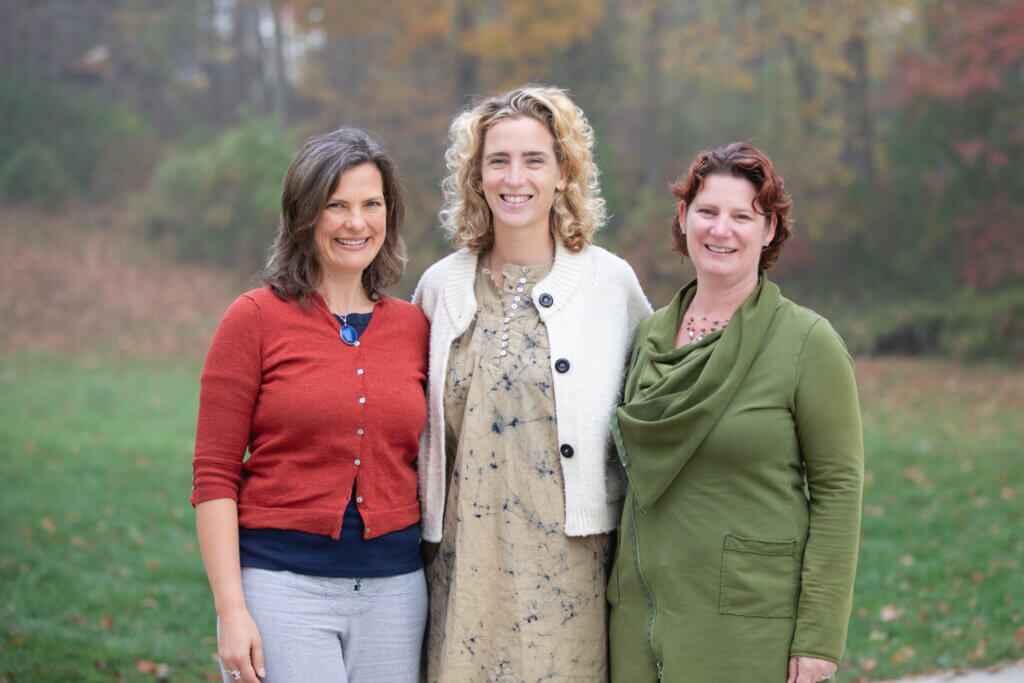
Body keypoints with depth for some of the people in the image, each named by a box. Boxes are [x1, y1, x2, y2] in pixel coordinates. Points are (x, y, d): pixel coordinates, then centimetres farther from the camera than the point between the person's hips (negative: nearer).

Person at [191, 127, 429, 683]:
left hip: (394, 589, 4)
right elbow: (214, 475, -5)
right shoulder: (256, 318, -3)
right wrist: (231, 610, -11)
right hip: (282, 582, -4)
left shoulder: (414, 327, 8)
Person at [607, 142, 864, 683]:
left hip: (749, 624, -5)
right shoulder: (652, 334, 9)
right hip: (642, 613, 5)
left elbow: (838, 487, -8)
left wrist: (819, 637, -12)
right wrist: (619, 595, 14)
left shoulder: (808, 341, -7)